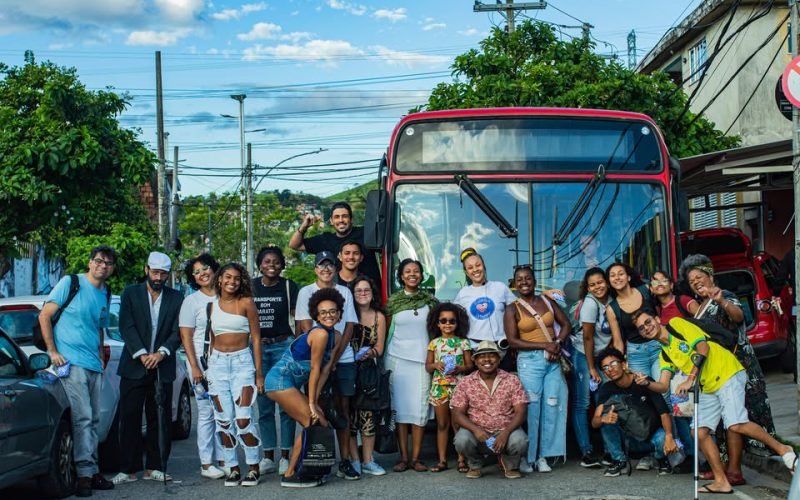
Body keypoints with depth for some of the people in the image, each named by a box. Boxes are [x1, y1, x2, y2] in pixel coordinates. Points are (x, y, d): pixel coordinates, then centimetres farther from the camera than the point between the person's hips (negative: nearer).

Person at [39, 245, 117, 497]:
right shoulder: (70, 283, -4)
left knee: (92, 420, 10)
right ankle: (86, 472, -11)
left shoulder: (105, 294, 15)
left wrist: (101, 358, 13)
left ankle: (92, 472, 17)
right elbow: (44, 316, -4)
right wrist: (52, 351, -9)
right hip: (71, 362, -7)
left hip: (94, 366, 7)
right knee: (82, 417, -13)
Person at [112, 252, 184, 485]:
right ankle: (128, 469, 3)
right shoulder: (131, 294, 4)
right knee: (130, 419, -1)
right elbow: (126, 327, -5)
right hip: (134, 367, -1)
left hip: (162, 367, 1)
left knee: (160, 419, 3)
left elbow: (177, 332, 1)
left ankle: (154, 467, 11)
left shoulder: (176, 298, 8)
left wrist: (161, 353, -14)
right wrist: (141, 354, -15)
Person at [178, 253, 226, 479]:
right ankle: (206, 464, 4)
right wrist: (195, 367, -11)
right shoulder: (192, 301, 0)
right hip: (202, 361, -3)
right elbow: (186, 337, -4)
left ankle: (222, 459, 11)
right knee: (207, 413, -3)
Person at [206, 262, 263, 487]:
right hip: (217, 363, 4)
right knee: (224, 420, 2)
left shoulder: (246, 303, -2)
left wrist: (259, 373, -6)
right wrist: (209, 367, 13)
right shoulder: (212, 305, 9)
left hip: (242, 362, -4)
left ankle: (253, 468, 1)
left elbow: (256, 339, -2)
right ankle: (233, 468, 10)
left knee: (243, 419, -11)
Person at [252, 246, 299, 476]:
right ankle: (268, 456, 12)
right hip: (257, 348, 3)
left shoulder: (289, 287, 2)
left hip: (284, 346, -3)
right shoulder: (251, 287, 9)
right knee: (264, 405, 6)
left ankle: (285, 457, 3)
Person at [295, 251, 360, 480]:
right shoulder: (306, 292, 4)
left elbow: (349, 327, 6)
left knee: (343, 407, 2)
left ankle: (345, 461, 4)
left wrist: (336, 355, -6)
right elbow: (306, 326, -2)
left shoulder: (345, 292, 10)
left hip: (343, 358, 2)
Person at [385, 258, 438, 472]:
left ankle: (416, 457, 2)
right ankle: (403, 457, 2)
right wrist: (383, 359, 7)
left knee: (419, 407, -2)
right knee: (400, 407, -1)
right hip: (397, 358, 0)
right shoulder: (393, 301, 6)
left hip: (422, 358, 0)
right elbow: (387, 330, 11)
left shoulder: (430, 300, 6)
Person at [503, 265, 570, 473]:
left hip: (553, 361, 4)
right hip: (529, 361, -3)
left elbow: (566, 324, 13)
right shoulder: (513, 310, 1)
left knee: (552, 407, 1)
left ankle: (543, 456, 9)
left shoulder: (546, 301, 11)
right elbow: (513, 341, -7)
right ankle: (527, 456, 2)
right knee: (531, 409, -6)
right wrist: (544, 346, -14)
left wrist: (558, 343, -6)